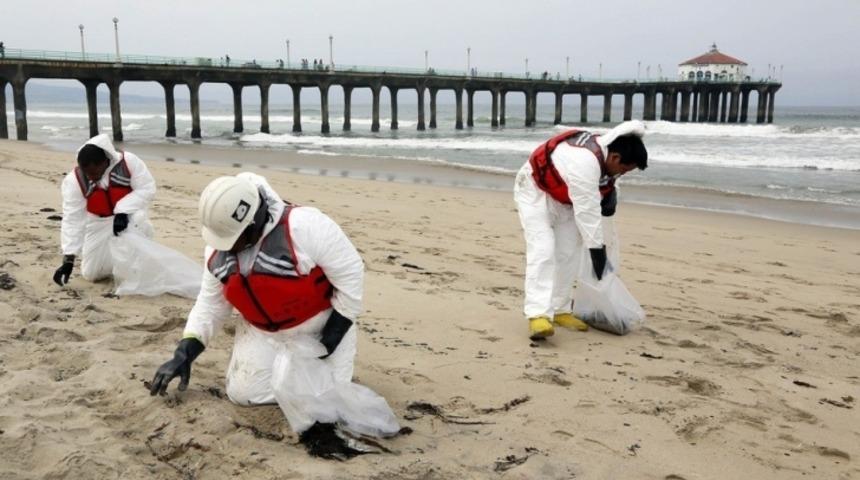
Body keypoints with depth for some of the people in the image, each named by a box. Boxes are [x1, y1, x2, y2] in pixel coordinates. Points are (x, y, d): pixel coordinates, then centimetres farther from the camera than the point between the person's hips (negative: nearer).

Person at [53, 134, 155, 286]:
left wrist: (122, 211, -37)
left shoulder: (129, 161, -27)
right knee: (91, 273, 0)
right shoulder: (74, 180, -22)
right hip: (99, 225, 2)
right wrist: (68, 260, -27)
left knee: (138, 220, -39)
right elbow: (72, 219, -22)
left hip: (128, 215, -2)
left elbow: (147, 189, -22)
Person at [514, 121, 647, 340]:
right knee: (543, 252, -21)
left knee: (568, 254, 3)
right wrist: (597, 249, -28)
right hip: (535, 192, -9)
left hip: (563, 199, 9)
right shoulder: (584, 163, -38)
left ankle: (560, 310, 11)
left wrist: (610, 191, -4)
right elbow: (587, 211, -34)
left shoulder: (605, 148, -10)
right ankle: (538, 316, -27)